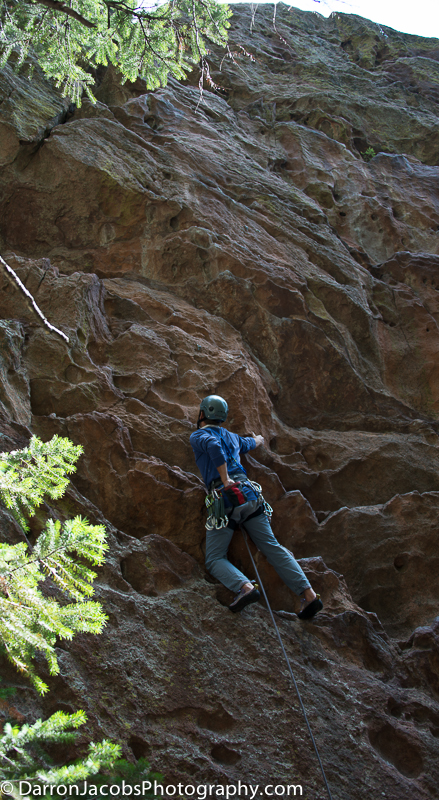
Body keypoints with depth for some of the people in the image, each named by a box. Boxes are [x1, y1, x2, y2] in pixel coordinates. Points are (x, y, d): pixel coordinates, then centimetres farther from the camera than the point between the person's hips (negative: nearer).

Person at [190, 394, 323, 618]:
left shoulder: (198, 436, 7)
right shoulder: (232, 437, 26)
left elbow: (213, 445, -18)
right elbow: (254, 443, 48)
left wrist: (226, 481, -18)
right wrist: (258, 438, 73)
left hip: (225, 498, -6)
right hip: (250, 494, 6)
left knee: (215, 560, -1)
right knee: (271, 546, 3)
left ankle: (245, 587, -29)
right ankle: (308, 594, -11)